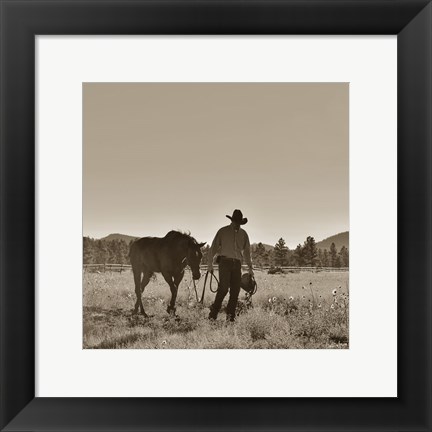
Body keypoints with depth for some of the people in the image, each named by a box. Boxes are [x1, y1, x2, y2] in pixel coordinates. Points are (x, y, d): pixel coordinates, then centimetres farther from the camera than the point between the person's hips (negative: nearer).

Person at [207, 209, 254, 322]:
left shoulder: (243, 234, 13)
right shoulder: (222, 231, 3)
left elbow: (247, 251, 20)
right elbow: (213, 248, 5)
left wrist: (250, 267, 16)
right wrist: (210, 264, 0)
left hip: (237, 264, 4)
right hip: (225, 262, -4)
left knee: (235, 290, 0)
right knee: (223, 287, -14)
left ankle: (231, 314, 9)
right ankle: (213, 313, -4)